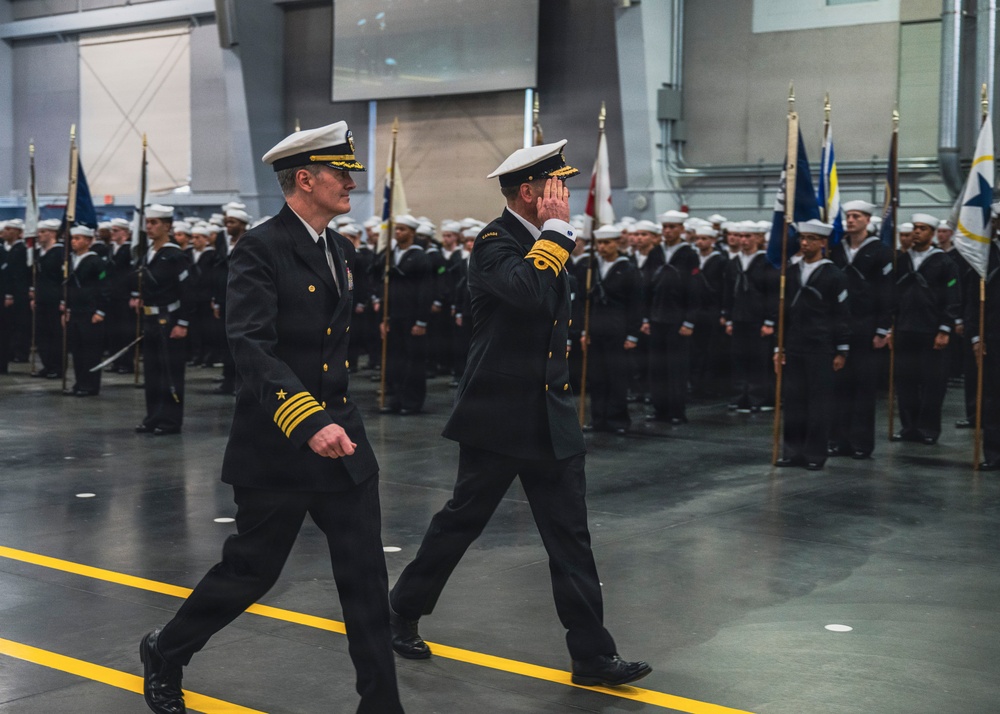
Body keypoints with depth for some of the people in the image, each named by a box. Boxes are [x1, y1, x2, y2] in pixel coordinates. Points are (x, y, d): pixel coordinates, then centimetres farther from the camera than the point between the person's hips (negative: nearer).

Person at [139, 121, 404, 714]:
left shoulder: (341, 251, 10)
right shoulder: (261, 250, -15)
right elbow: (253, 349, -27)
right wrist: (308, 423, -37)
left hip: (342, 436, 7)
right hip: (278, 445, -6)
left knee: (367, 577, 4)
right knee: (251, 571, 8)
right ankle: (164, 654, 34)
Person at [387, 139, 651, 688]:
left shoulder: (544, 242, 12)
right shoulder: (495, 243, -14)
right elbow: (530, 293, -35)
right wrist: (556, 229, -24)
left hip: (549, 418, 7)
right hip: (498, 416, -7)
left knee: (571, 537, 4)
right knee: (460, 521, 8)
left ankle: (593, 655, 7)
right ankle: (402, 611, 30)